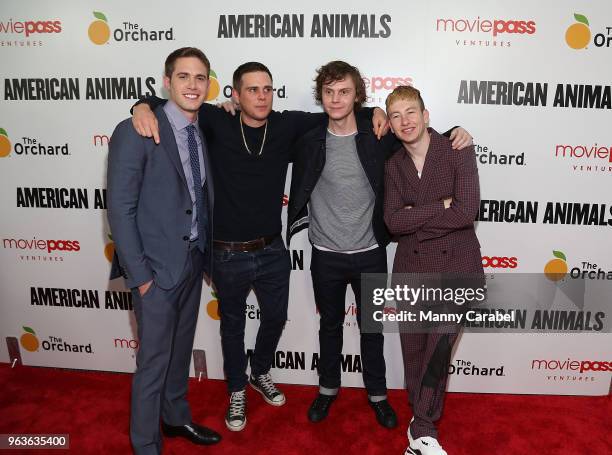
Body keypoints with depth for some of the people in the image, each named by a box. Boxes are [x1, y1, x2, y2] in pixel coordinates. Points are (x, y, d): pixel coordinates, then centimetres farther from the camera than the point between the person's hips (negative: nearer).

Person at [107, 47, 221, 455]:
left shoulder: (205, 134, 7)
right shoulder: (135, 132, -13)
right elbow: (120, 210, -14)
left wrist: (207, 254, 3)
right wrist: (139, 275, -15)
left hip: (194, 261, 6)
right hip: (157, 267, -6)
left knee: (181, 351, 22)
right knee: (154, 360, 7)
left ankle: (176, 417, 45)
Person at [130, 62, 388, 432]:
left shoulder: (287, 125, -5)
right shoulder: (218, 124, -11)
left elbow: (331, 116, 5)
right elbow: (173, 101, -5)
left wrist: (373, 112, -10)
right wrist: (145, 107, -26)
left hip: (272, 250, 3)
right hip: (228, 254, -2)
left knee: (276, 318, 21)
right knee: (233, 324, 17)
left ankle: (261, 373, 51)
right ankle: (237, 391, 43)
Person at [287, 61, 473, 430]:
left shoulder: (380, 138, -6)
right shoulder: (308, 142, -5)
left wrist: (456, 134, -6)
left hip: (369, 254, 0)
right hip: (326, 255, 1)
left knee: (371, 327, 16)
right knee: (330, 324, 19)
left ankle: (377, 394, 38)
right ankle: (328, 388, 41)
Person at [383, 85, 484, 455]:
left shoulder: (458, 152, -5)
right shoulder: (394, 165, 6)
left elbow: (467, 212, -17)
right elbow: (393, 222, -7)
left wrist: (414, 216, -11)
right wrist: (440, 207, -14)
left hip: (455, 263, -4)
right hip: (412, 266, 4)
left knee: (439, 345, -14)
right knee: (414, 351, 12)